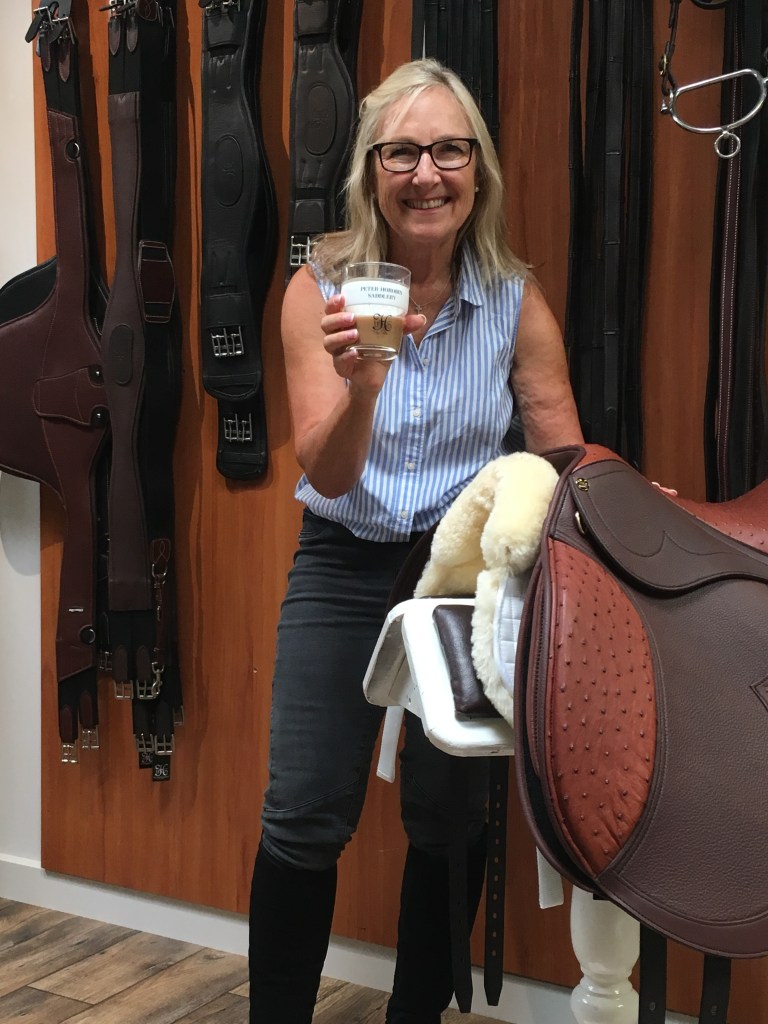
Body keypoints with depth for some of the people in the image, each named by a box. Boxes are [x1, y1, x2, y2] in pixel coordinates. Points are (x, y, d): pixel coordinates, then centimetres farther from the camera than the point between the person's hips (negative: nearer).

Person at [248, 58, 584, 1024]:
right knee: (302, 818, -2)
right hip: (343, 568, 0)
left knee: (451, 818, 7)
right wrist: (360, 384, -35)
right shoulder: (320, 289, -9)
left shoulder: (517, 301, -7)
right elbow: (328, 475, -15)